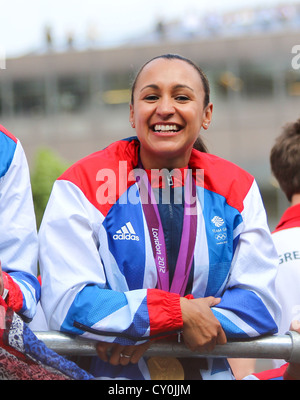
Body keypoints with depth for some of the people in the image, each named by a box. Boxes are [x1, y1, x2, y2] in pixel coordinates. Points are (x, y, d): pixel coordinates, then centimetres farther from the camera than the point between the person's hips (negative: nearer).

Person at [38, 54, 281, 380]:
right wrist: (181, 314, -15)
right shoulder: (82, 185, -4)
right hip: (106, 371, -2)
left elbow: (260, 303, -1)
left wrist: (153, 333, -11)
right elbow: (66, 303, -11)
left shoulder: (237, 188, 4)